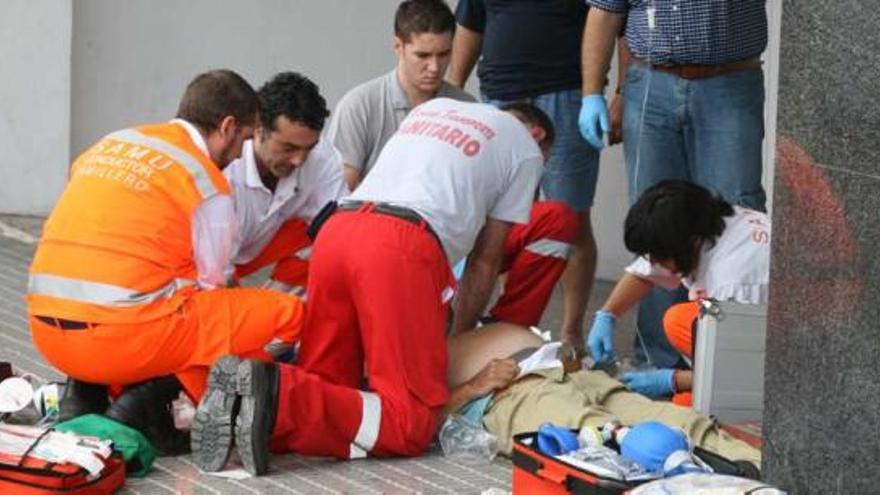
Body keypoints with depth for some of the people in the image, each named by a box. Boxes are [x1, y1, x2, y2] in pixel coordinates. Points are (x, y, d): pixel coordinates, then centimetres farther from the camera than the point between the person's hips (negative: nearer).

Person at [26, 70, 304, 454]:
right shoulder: (208, 184, -1)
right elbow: (210, 286, 5)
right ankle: (151, 397, -10)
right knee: (287, 313, 1)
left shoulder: (109, 145, 19)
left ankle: (90, 392, 11)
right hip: (126, 336, -7)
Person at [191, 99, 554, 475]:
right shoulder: (526, 148, 21)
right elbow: (485, 262, 21)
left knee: (329, 389, 13)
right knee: (411, 423, -7)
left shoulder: (430, 108, 37)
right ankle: (278, 398, -29)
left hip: (335, 231, 6)